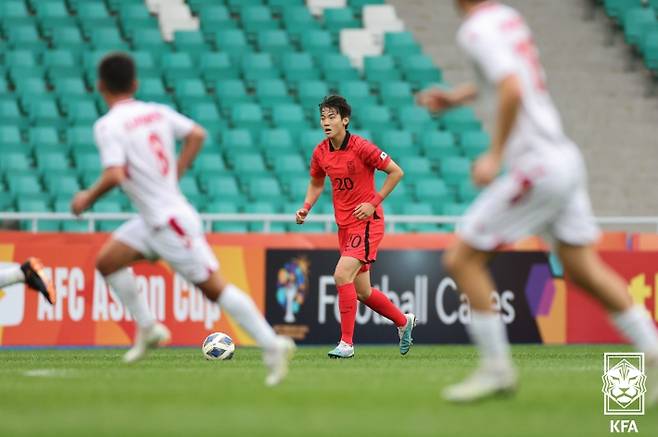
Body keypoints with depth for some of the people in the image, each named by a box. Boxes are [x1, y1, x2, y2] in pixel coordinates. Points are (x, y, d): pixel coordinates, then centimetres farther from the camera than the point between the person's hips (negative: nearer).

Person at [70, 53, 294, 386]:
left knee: (213, 286, -6)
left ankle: (272, 344, -5)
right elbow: (196, 134, 11)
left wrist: (88, 198, -8)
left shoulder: (109, 126, -15)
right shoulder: (157, 112, 8)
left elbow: (114, 176, -26)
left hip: (170, 221, -9)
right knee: (106, 261, 12)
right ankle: (148, 328, 18)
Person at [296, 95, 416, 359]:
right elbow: (316, 183, 21)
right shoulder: (320, 153, 3)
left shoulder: (361, 147, -16)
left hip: (367, 223, -7)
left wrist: (374, 203, -14)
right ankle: (403, 322, 36)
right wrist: (306, 208, 3)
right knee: (362, 292, 11)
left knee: (342, 275, -22)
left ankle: (346, 343, -16)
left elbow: (396, 172, -10)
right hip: (344, 226, 7)